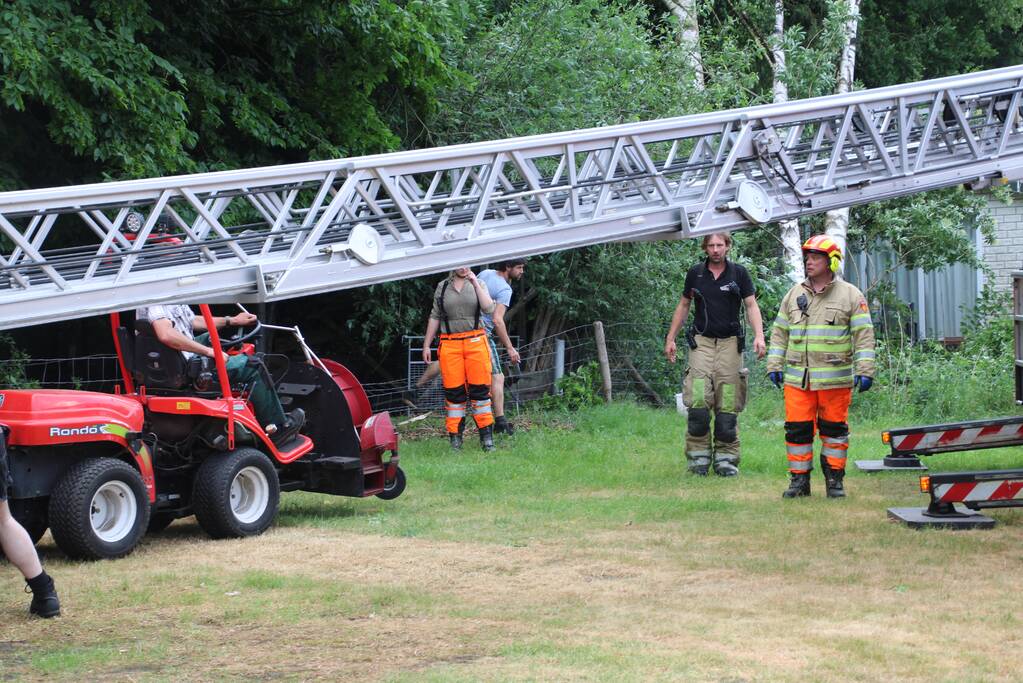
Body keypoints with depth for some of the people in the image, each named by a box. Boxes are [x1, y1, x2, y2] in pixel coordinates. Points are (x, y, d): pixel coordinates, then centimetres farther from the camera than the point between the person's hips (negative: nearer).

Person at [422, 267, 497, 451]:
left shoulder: (478, 284, 9)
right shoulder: (442, 287, 11)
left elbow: (489, 308, -7)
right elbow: (434, 317, 14)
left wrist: (475, 283, -11)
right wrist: (426, 345, 11)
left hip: (475, 342, 0)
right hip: (449, 345, 1)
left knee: (480, 390, -3)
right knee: (454, 392, -2)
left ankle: (486, 436, 3)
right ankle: (455, 437, 2)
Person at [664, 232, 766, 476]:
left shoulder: (739, 273, 5)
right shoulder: (695, 273, 8)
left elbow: (751, 305, 3)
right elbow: (683, 306, 17)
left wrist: (759, 336, -12)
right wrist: (670, 339, 14)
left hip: (730, 343, 0)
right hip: (701, 342, 0)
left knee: (728, 405, -2)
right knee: (698, 402, -11)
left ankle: (726, 458, 4)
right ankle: (699, 457, -3)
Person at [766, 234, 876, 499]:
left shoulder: (851, 295, 2)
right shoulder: (794, 294, 14)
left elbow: (864, 336, -1)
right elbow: (780, 333, 17)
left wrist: (864, 370, -9)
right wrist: (774, 365, 10)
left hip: (835, 379, -3)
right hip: (797, 379, 3)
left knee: (834, 429, 4)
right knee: (797, 429, 1)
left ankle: (835, 480, 14)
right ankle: (799, 480, 10)